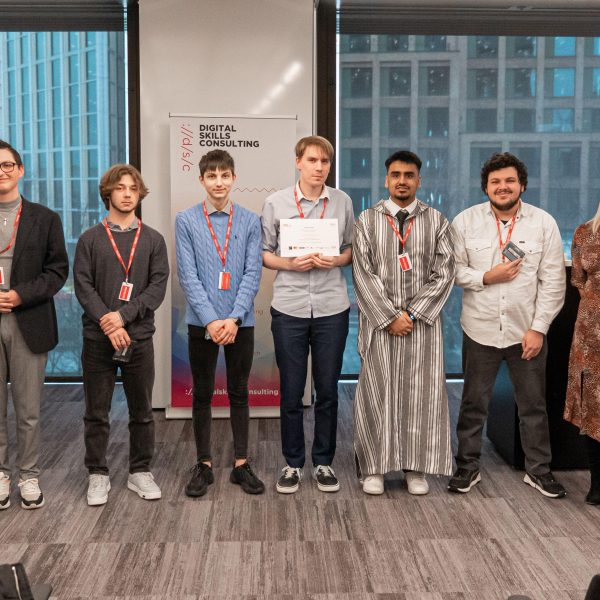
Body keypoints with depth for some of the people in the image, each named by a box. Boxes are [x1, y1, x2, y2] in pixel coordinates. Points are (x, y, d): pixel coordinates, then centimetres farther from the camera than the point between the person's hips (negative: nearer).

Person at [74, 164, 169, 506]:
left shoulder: (153, 240, 7)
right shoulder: (90, 239, 5)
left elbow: (158, 286, -2)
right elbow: (83, 286, -2)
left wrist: (124, 315, -14)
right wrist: (108, 324, -15)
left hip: (139, 337, 1)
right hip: (97, 338, 0)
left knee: (142, 411, 8)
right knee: (96, 412, 5)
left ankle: (141, 472, 21)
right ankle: (98, 475, 18)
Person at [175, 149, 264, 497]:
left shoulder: (250, 221, 0)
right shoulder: (186, 221, -2)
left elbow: (253, 273, -4)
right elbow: (188, 276, -6)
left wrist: (234, 318, -14)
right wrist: (211, 320, -13)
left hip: (240, 322, 1)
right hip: (202, 322, 0)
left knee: (239, 393, 10)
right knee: (202, 394, 9)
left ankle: (241, 464, 21)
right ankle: (204, 465, 21)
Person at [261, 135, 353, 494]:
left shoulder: (343, 202, 5)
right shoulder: (276, 203, 0)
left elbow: (352, 249, 11)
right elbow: (264, 254, 3)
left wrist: (335, 260, -9)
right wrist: (289, 263, -14)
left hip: (332, 307, 1)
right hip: (289, 307, -1)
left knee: (328, 390, 8)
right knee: (292, 391, 6)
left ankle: (324, 462, 23)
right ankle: (293, 463, 21)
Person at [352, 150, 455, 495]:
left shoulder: (437, 221, 5)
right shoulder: (368, 220, 4)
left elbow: (444, 273, -1)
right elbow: (363, 274, -3)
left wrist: (412, 314, -10)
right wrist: (389, 317, -11)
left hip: (423, 321, 1)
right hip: (379, 321, 0)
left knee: (422, 392, 4)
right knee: (377, 392, 3)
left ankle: (417, 468, 15)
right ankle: (375, 468, 15)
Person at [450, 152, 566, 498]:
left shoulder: (544, 223, -2)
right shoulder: (466, 221, -1)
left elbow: (553, 282, -3)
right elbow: (453, 269, -1)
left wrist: (538, 328, -8)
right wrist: (485, 277, -17)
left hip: (528, 331, 0)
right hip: (481, 330, 0)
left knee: (534, 405, 12)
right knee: (474, 404, 11)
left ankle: (538, 470, 28)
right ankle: (468, 467, 25)